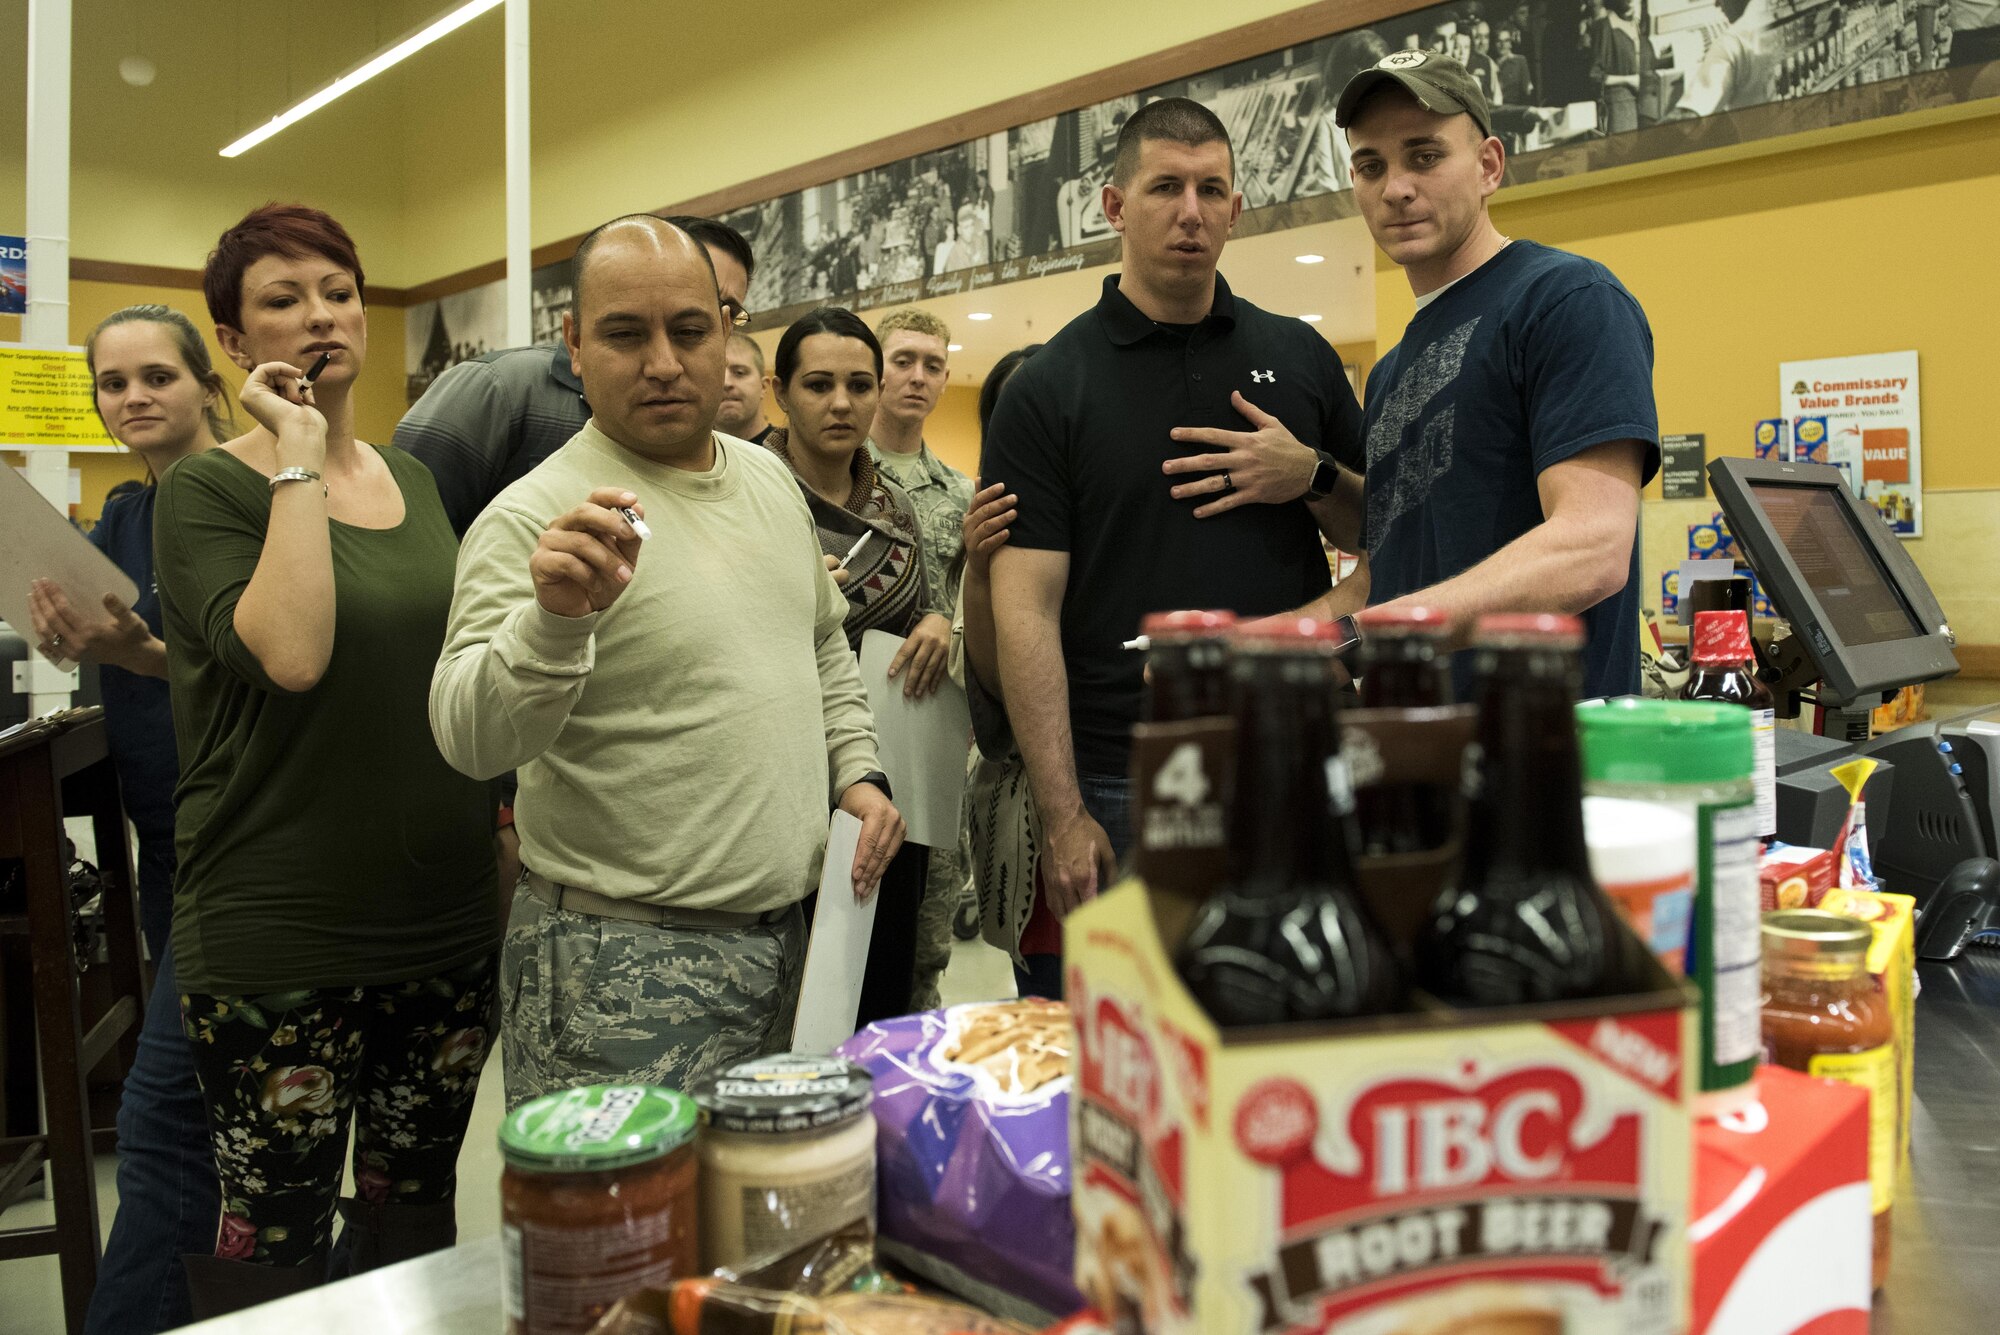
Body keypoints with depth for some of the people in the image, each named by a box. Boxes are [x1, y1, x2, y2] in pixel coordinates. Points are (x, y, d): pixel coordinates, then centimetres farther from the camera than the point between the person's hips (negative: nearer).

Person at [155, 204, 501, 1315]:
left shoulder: (416, 478, 10)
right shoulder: (206, 492, -6)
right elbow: (291, 654, -26)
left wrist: (505, 833, 14)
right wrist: (300, 459, -18)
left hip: (449, 920, 5)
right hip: (282, 936, -5)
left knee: (417, 1206, 17)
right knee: (277, 1237, 7)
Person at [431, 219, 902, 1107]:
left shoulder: (769, 478, 9)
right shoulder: (534, 517, -14)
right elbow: (471, 741, -24)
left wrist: (855, 769, 9)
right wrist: (554, 617, -41)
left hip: (786, 936, 7)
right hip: (621, 970, -7)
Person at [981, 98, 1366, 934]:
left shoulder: (1299, 357, 10)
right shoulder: (1047, 390, -1)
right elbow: (1027, 609, -7)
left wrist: (1313, 477, -8)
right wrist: (1062, 818, -14)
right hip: (1125, 791, -3)